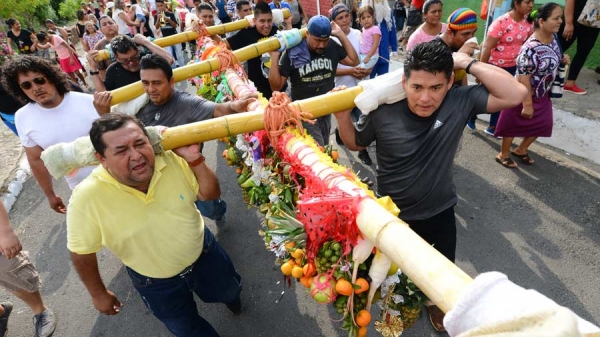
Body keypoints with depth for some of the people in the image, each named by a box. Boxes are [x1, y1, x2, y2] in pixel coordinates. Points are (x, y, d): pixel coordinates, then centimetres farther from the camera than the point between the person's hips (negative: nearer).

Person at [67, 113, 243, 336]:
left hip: (203, 251, 2)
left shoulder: (172, 158, -26)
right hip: (155, 282, -1)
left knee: (229, 291, 31)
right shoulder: (87, 198, -31)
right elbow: (82, 252, -14)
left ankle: (230, 295, 68)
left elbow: (210, 195, -14)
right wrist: (99, 294, -1)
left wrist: (196, 160, -31)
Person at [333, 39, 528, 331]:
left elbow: (516, 94, -24)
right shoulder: (382, 111, -22)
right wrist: (342, 115, -24)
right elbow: (355, 143, -6)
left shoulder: (461, 101, -18)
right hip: (390, 212, -1)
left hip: (439, 211, 2)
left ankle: (433, 301, 61)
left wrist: (467, 63, -26)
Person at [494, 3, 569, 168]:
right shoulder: (531, 48, -29)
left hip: (542, 95, 9)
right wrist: (527, 104, -24)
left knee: (542, 124, 17)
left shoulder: (553, 38, -1)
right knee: (513, 124, 8)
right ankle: (503, 155, 27)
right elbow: (523, 78, -27)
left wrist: (562, 59, -4)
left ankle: (521, 150, 37)